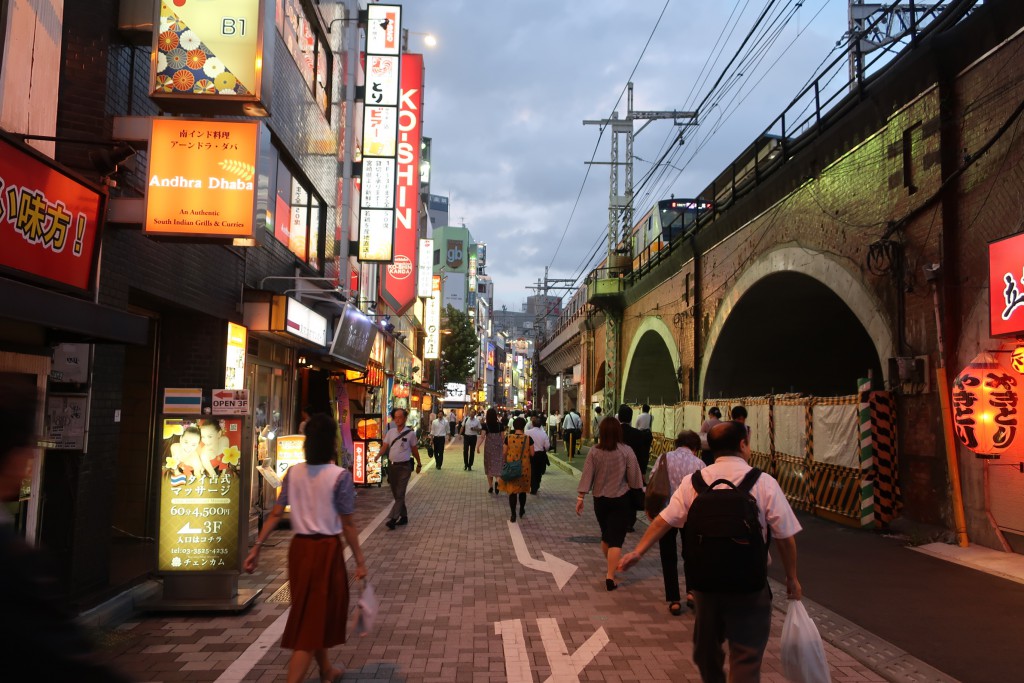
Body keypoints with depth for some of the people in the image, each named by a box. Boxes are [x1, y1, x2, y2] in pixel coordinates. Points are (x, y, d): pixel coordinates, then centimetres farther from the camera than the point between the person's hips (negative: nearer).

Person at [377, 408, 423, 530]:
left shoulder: (410, 433, -5)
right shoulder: (390, 432, 5)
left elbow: (414, 450, 4)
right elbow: (385, 447, 1)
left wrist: (419, 464, 11)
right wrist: (377, 457, -15)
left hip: (404, 466, -5)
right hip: (392, 466, 5)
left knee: (400, 494, -10)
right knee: (396, 494, 11)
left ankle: (392, 519, -15)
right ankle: (404, 517, 23)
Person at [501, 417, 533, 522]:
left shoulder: (508, 438, -9)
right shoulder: (528, 439, -9)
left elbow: (504, 453, -4)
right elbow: (532, 454, -4)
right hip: (524, 467, 1)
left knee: (512, 490, 6)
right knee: (522, 490, 19)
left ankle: (513, 515, 5)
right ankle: (522, 511, 34)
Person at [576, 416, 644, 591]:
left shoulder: (594, 452, -6)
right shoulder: (626, 451, -11)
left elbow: (587, 476, -7)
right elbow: (634, 478, -8)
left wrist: (580, 498, -1)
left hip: (600, 500, 3)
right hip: (621, 500, -3)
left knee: (606, 535, 22)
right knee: (616, 539, -1)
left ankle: (612, 567, 41)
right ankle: (610, 577, -9)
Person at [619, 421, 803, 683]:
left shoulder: (693, 482, -2)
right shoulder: (764, 483, -9)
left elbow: (663, 521, -4)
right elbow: (785, 537, -7)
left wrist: (638, 552, 3)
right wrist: (792, 577, 6)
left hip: (703, 579, 4)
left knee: (707, 642, 23)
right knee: (746, 654, 3)